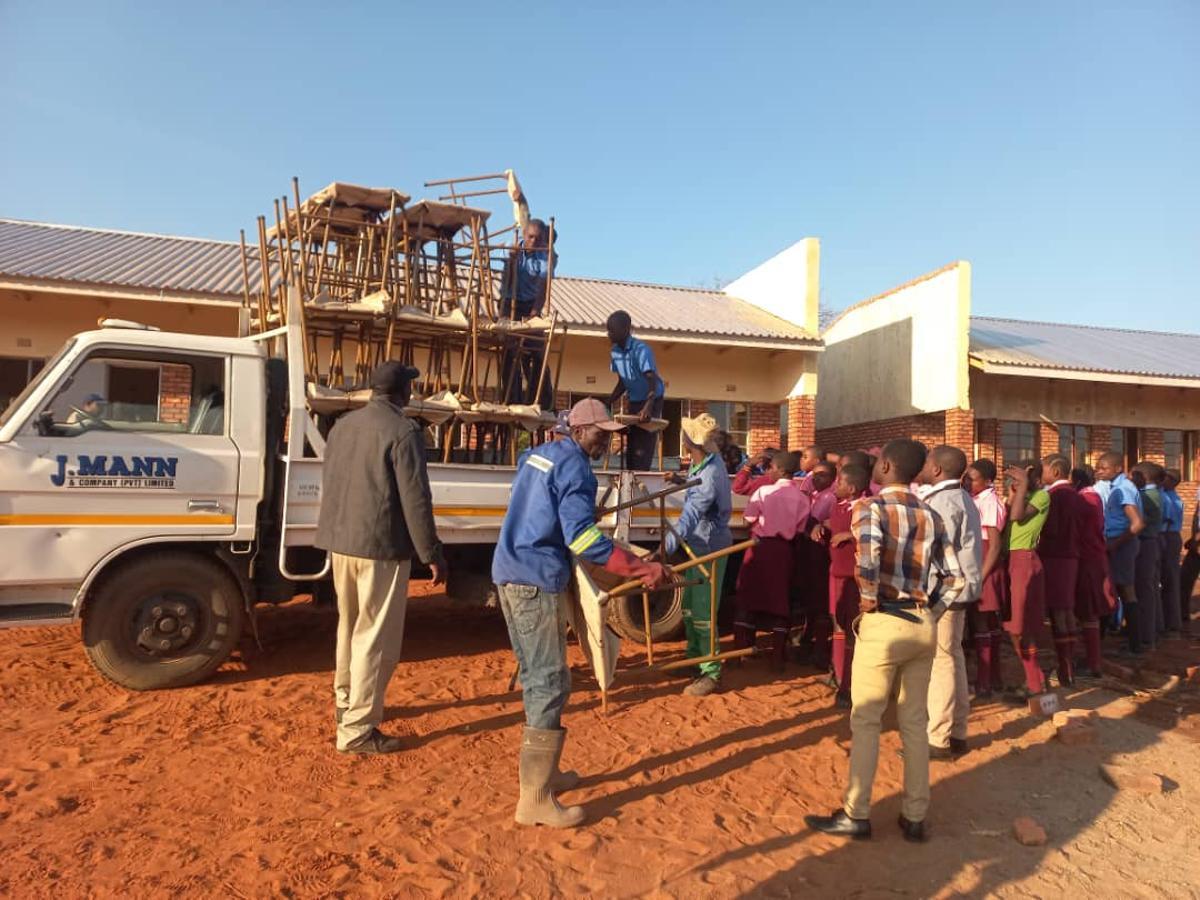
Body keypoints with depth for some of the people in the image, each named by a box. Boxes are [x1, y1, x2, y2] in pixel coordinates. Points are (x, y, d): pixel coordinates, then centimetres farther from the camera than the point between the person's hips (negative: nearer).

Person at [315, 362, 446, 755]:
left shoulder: (342, 425, 10)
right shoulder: (403, 431, -14)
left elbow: (328, 485, 18)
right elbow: (415, 500, -17)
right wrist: (432, 554, -10)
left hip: (341, 542, 8)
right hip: (381, 546, -8)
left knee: (349, 626, 23)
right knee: (375, 637, 0)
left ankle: (345, 702, 37)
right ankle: (357, 730, 4)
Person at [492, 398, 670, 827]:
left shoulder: (537, 455, 15)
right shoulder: (575, 469, -12)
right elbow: (583, 539, -22)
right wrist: (642, 569, -23)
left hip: (507, 574, 10)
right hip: (538, 582, -10)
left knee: (535, 677, 18)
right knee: (549, 683, -5)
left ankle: (541, 770, 29)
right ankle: (534, 800, -1)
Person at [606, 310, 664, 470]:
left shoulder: (641, 349, -24)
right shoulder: (614, 352, -1)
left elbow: (652, 381, -36)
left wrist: (648, 407, -50)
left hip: (651, 402, -8)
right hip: (634, 402, 8)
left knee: (642, 450, -12)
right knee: (630, 449, 12)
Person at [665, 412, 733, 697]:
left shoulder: (710, 475, -29)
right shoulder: (700, 463, 1)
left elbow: (690, 517, -39)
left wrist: (663, 550, -45)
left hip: (710, 548, -10)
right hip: (697, 545, 10)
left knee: (703, 611, -5)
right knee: (689, 606, 20)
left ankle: (711, 673, 6)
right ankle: (694, 657, 36)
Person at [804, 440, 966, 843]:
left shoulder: (870, 506, -8)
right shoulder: (931, 515, 10)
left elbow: (868, 552, -29)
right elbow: (954, 578, 7)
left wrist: (869, 598, -15)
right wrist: (929, 611, 12)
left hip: (884, 623, -6)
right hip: (924, 625, 6)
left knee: (865, 721, 5)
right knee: (915, 722, 14)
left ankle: (856, 815, 14)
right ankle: (915, 817, 22)